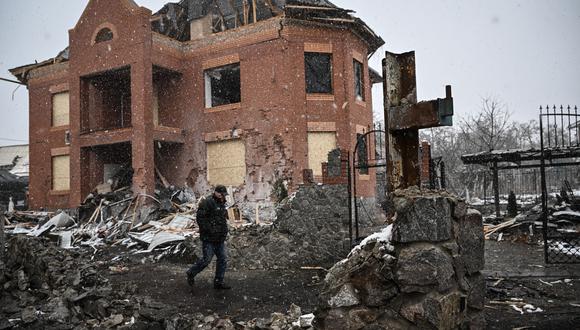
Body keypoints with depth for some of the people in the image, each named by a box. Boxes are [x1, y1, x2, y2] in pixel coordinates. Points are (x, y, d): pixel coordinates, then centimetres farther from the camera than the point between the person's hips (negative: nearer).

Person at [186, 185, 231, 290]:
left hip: (220, 239, 9)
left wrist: (224, 231, 16)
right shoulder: (207, 202, -14)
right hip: (209, 238, -9)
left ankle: (218, 282, 16)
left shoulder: (221, 204, 15)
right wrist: (209, 230, -21)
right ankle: (191, 273, 20)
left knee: (223, 259, 7)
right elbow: (200, 218, -20)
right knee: (207, 259, -4)